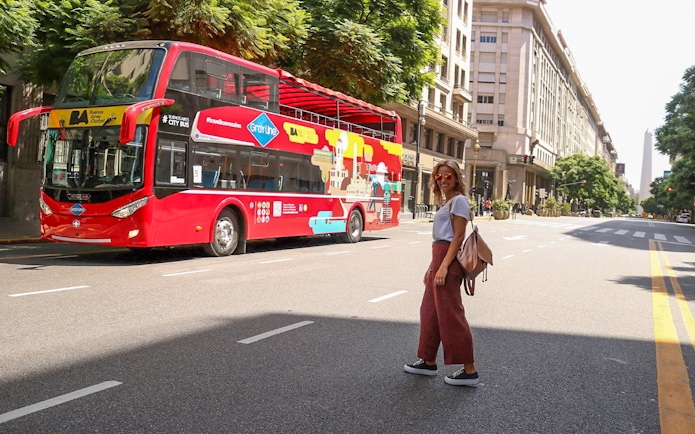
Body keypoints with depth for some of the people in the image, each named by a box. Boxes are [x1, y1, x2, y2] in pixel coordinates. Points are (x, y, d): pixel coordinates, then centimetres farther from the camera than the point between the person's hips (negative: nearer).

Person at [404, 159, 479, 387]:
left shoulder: (459, 200, -8)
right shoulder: (446, 202, 20)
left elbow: (458, 237, -15)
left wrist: (444, 266, -22)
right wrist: (432, 267, 22)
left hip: (449, 259, -10)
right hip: (439, 258, 10)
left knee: (450, 313, -8)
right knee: (430, 310, 15)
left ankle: (469, 370, -1)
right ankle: (429, 362, 26)